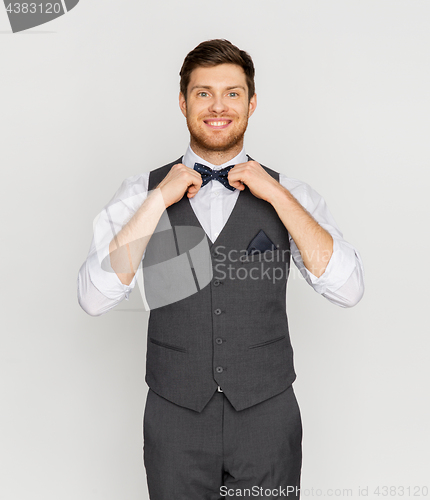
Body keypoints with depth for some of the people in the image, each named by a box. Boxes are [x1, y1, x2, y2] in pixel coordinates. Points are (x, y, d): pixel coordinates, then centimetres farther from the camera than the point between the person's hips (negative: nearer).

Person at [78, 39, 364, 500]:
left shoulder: (286, 193, -2)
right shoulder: (141, 193, -2)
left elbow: (348, 290, -12)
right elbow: (94, 298, -13)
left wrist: (277, 195, -16)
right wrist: (159, 199, -17)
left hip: (268, 414, 1)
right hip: (174, 415, 0)